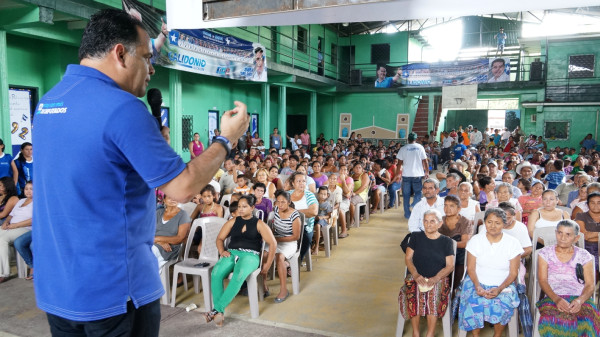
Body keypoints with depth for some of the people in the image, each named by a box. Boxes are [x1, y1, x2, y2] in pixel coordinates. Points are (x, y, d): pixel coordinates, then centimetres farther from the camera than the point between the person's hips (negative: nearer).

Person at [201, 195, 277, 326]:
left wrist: (267, 266, 0)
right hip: (231, 253, 3)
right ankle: (220, 313, -30)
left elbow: (273, 244, 5)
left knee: (238, 275, -38)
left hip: (250, 255, -3)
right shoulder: (233, 222, 20)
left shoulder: (259, 224, 9)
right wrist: (222, 251, 1)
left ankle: (217, 310, -34)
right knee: (215, 273, -31)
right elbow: (220, 238, 22)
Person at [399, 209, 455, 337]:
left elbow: (450, 266, 3)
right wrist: (416, 275, -13)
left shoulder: (446, 241, 9)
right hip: (416, 277, 1)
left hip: (438, 279, -1)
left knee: (434, 294, -34)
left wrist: (436, 278, -15)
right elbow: (408, 258, 6)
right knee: (413, 293, -32)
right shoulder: (416, 237, 11)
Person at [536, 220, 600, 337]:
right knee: (551, 320, -35)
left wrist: (580, 300, -16)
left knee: (586, 322, -33)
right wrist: (557, 299, -17)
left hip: (580, 298, 1)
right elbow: (542, 281, 1)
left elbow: (590, 285, 6)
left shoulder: (584, 256, 12)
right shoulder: (545, 253, 10)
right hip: (552, 298, -1)